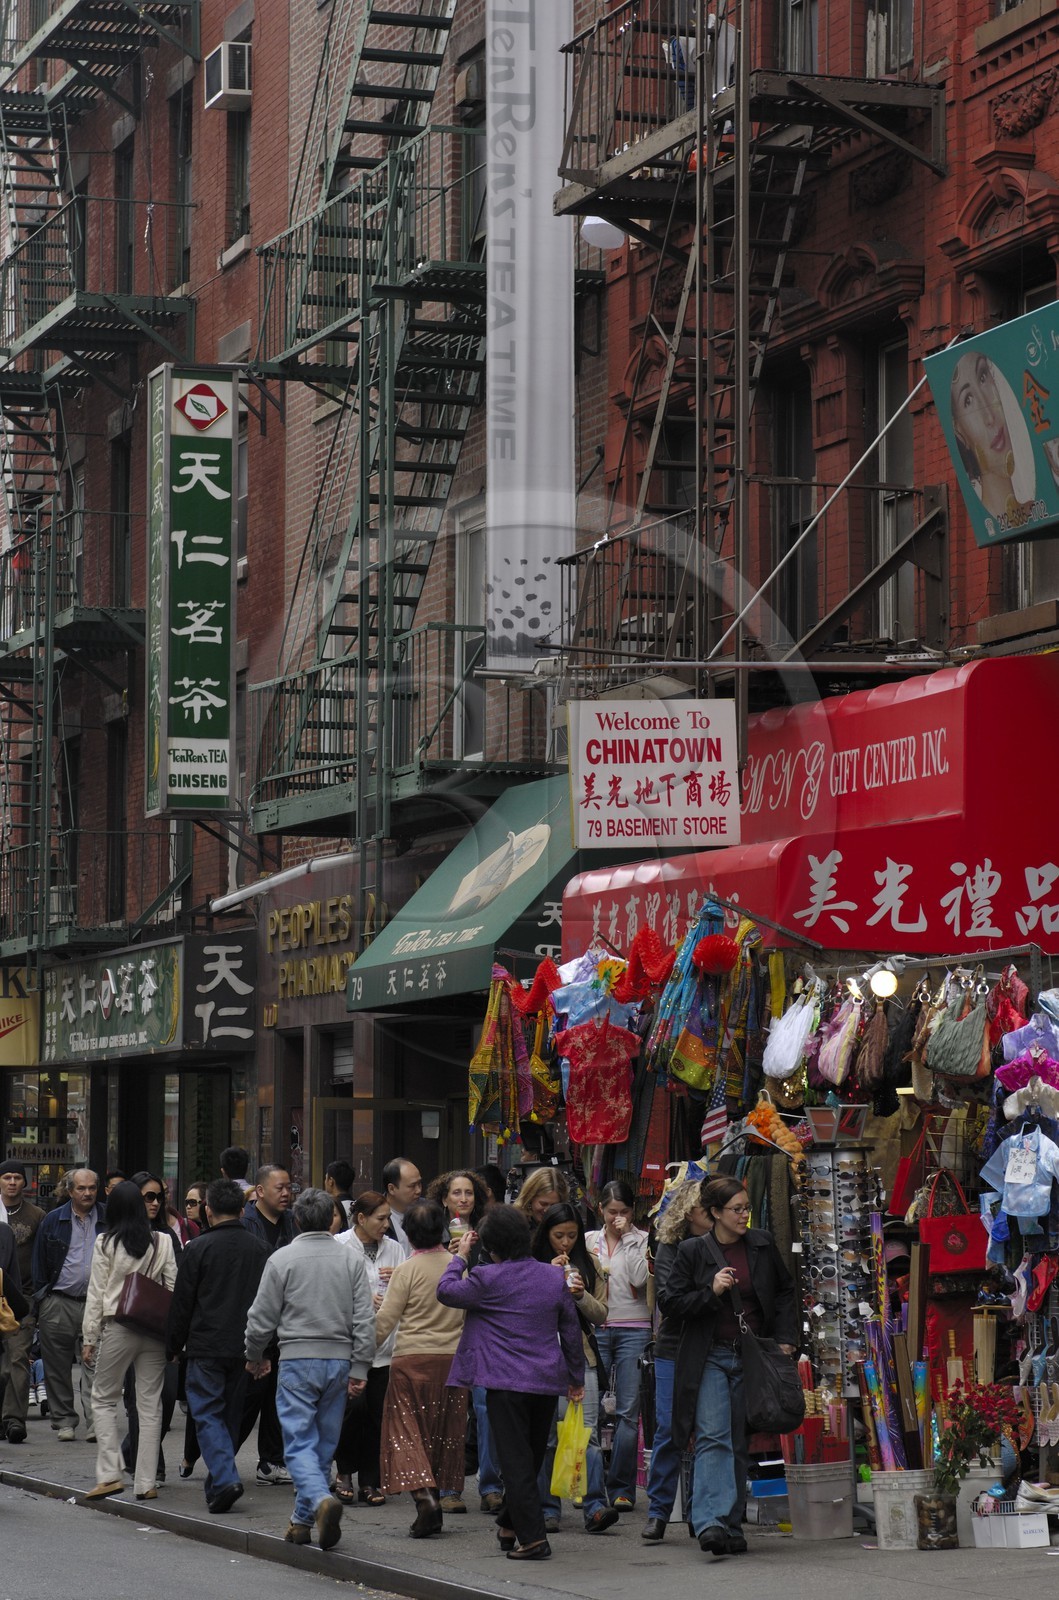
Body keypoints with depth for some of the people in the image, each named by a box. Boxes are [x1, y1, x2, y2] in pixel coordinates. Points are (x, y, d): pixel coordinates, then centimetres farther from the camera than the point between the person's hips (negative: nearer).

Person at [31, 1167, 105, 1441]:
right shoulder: (53, 1221, 7)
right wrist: (40, 1299, 3)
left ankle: (95, 1423, -11)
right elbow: (40, 1264, 9)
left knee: (95, 1366, -8)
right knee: (58, 1367, 5)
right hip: (58, 1303, 1)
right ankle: (64, 1421, 15)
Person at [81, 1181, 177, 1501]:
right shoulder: (163, 1241, 1)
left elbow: (96, 1292, -2)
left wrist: (90, 1336, 4)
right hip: (155, 1328, 2)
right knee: (150, 1404, 7)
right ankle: (146, 1482, 5)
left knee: (104, 1398, 10)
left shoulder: (105, 1243, -4)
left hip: (118, 1329, -2)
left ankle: (109, 1474, -2)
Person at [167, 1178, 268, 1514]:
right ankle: (217, 1485, 20)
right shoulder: (258, 1249, 6)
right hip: (244, 1347, 5)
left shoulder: (200, 1248, -9)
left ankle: (225, 1478, -20)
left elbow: (182, 1303, -5)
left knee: (206, 1413, -3)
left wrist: (173, 1347, 5)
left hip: (207, 1347, -5)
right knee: (231, 1415, 14)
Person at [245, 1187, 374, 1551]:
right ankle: (302, 1520, 18)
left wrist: (255, 1357, 17)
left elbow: (262, 1318, 0)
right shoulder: (352, 1259, 3)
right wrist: (360, 1368, 4)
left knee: (300, 1443, -4)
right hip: (339, 1360, 3)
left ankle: (321, 1500, -29)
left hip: (298, 1360, -3)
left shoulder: (282, 1259, -4)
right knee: (324, 1445, 12)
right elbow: (365, 1319, 0)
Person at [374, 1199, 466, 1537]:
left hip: (413, 1357, -4)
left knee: (406, 1430, -1)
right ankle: (435, 1495, 16)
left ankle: (425, 1498, -19)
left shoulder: (407, 1270, -9)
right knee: (442, 1431, 13)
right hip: (452, 1358, 4)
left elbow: (386, 1319, -6)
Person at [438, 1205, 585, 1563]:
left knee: (516, 1460, -3)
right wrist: (576, 1377, 21)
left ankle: (533, 1537, -11)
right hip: (547, 1383, 6)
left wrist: (459, 1257, 16)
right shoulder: (554, 1277, 5)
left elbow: (446, 1292, 2)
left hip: (506, 1383, -5)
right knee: (532, 1456, 17)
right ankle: (509, 1523, 33)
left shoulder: (487, 1278, -11)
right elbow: (571, 1329, 11)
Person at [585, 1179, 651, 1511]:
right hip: (595, 1329, 2)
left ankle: (621, 1487, -2)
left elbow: (641, 1279, -9)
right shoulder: (589, 1241, 13)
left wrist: (626, 1237, -7)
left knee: (628, 1411, -6)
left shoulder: (642, 1241, 5)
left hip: (633, 1330, -2)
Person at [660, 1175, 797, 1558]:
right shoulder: (693, 1251, -2)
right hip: (710, 1358, -3)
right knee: (713, 1437, -17)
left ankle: (731, 1526, 11)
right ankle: (710, 1523, -26)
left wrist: (785, 1338, 7)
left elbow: (785, 1291, 18)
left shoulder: (762, 1244, 6)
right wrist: (711, 1292, -14)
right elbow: (670, 1303, 0)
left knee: (740, 1443, 5)